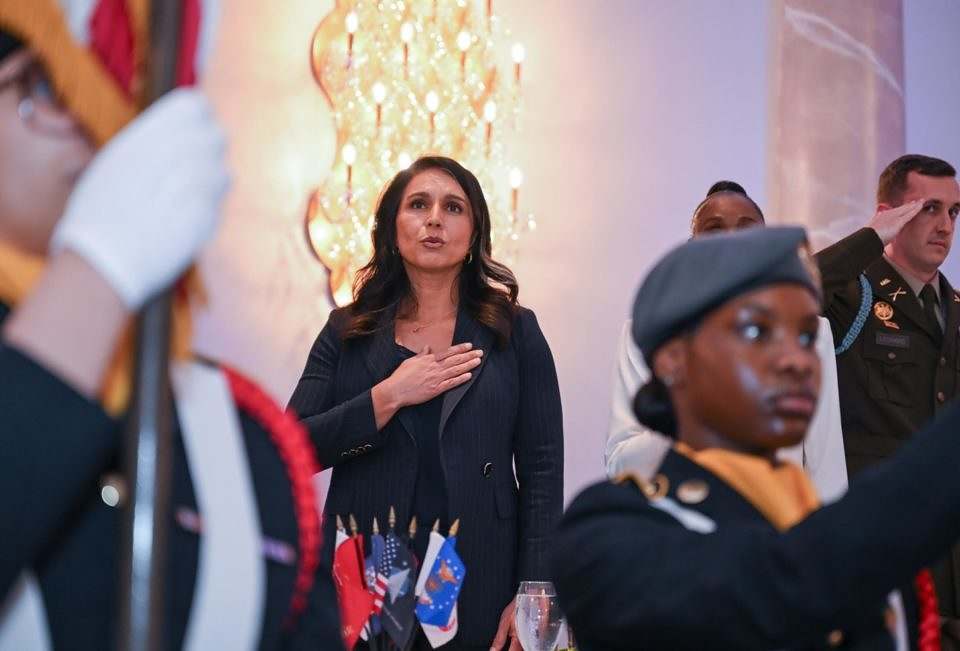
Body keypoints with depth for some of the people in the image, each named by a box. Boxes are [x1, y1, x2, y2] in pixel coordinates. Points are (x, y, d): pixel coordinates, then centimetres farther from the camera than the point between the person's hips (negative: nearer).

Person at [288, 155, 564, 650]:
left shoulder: (515, 331, 3)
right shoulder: (347, 331, 6)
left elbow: (542, 472, -1)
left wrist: (531, 598, -9)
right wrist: (388, 397, -13)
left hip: (477, 586, -1)